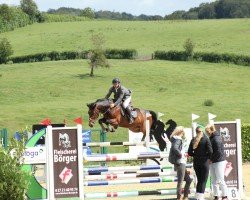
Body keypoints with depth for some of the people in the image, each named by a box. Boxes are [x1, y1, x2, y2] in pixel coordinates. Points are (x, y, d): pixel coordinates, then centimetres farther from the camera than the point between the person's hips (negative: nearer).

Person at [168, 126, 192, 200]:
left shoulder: (178, 139, 17)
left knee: (188, 180, 14)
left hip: (181, 163, 10)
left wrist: (183, 154, 8)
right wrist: (181, 154, -20)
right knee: (180, 181, -5)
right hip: (179, 162, -10)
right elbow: (174, 148, -30)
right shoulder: (178, 139, -12)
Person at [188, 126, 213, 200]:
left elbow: (189, 152, 3)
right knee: (203, 180, 0)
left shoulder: (193, 140, 4)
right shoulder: (206, 139, -7)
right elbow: (210, 151, -14)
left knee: (199, 180, 16)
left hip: (196, 163, 4)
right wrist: (208, 156, 4)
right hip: (204, 162, -4)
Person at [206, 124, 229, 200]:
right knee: (214, 181, 11)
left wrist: (211, 159, -15)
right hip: (212, 162, 9)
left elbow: (218, 152, -21)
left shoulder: (216, 138, -16)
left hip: (219, 162, -9)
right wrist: (209, 159, 3)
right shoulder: (210, 138, 11)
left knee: (220, 180, -4)